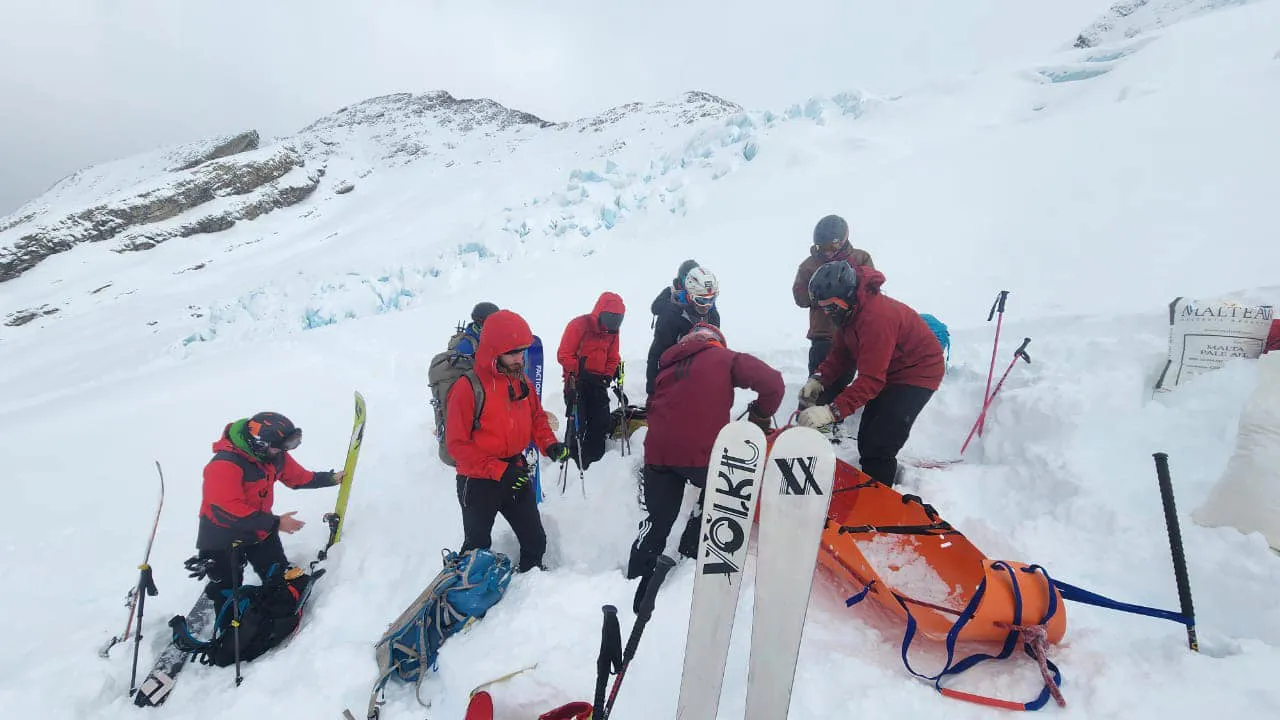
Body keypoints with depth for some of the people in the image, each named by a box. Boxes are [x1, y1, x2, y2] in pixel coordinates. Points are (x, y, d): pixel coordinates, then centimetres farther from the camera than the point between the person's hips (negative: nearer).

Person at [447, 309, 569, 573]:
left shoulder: (521, 381, 0)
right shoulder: (468, 387, -20)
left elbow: (537, 417, 11)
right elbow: (458, 443, -19)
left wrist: (549, 444, -7)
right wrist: (498, 470, -24)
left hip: (516, 475, 6)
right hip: (479, 482, -6)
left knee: (536, 540, 16)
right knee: (478, 548, 14)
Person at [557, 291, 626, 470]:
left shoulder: (612, 330, 8)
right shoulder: (579, 325, -13)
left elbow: (612, 358, 14)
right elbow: (564, 355, -14)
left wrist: (608, 375, -3)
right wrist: (580, 372, -22)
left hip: (598, 382, 6)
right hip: (577, 382, -6)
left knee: (601, 422, 7)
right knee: (578, 422, -5)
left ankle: (595, 460, 21)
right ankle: (576, 461, 9)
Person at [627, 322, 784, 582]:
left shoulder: (669, 366, 25)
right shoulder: (724, 358, 10)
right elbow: (772, 383, -1)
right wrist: (761, 418, 14)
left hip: (658, 451, 5)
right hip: (700, 451, -4)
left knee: (658, 519, 20)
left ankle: (636, 577, 24)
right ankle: (692, 549, 27)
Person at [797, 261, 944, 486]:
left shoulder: (876, 317, -35)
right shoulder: (850, 310, -6)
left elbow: (871, 380, -38)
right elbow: (841, 353, -1)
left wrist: (832, 411, -46)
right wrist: (818, 379, -18)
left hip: (919, 373, -9)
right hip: (889, 372, 10)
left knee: (878, 446, -17)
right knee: (866, 441, 14)